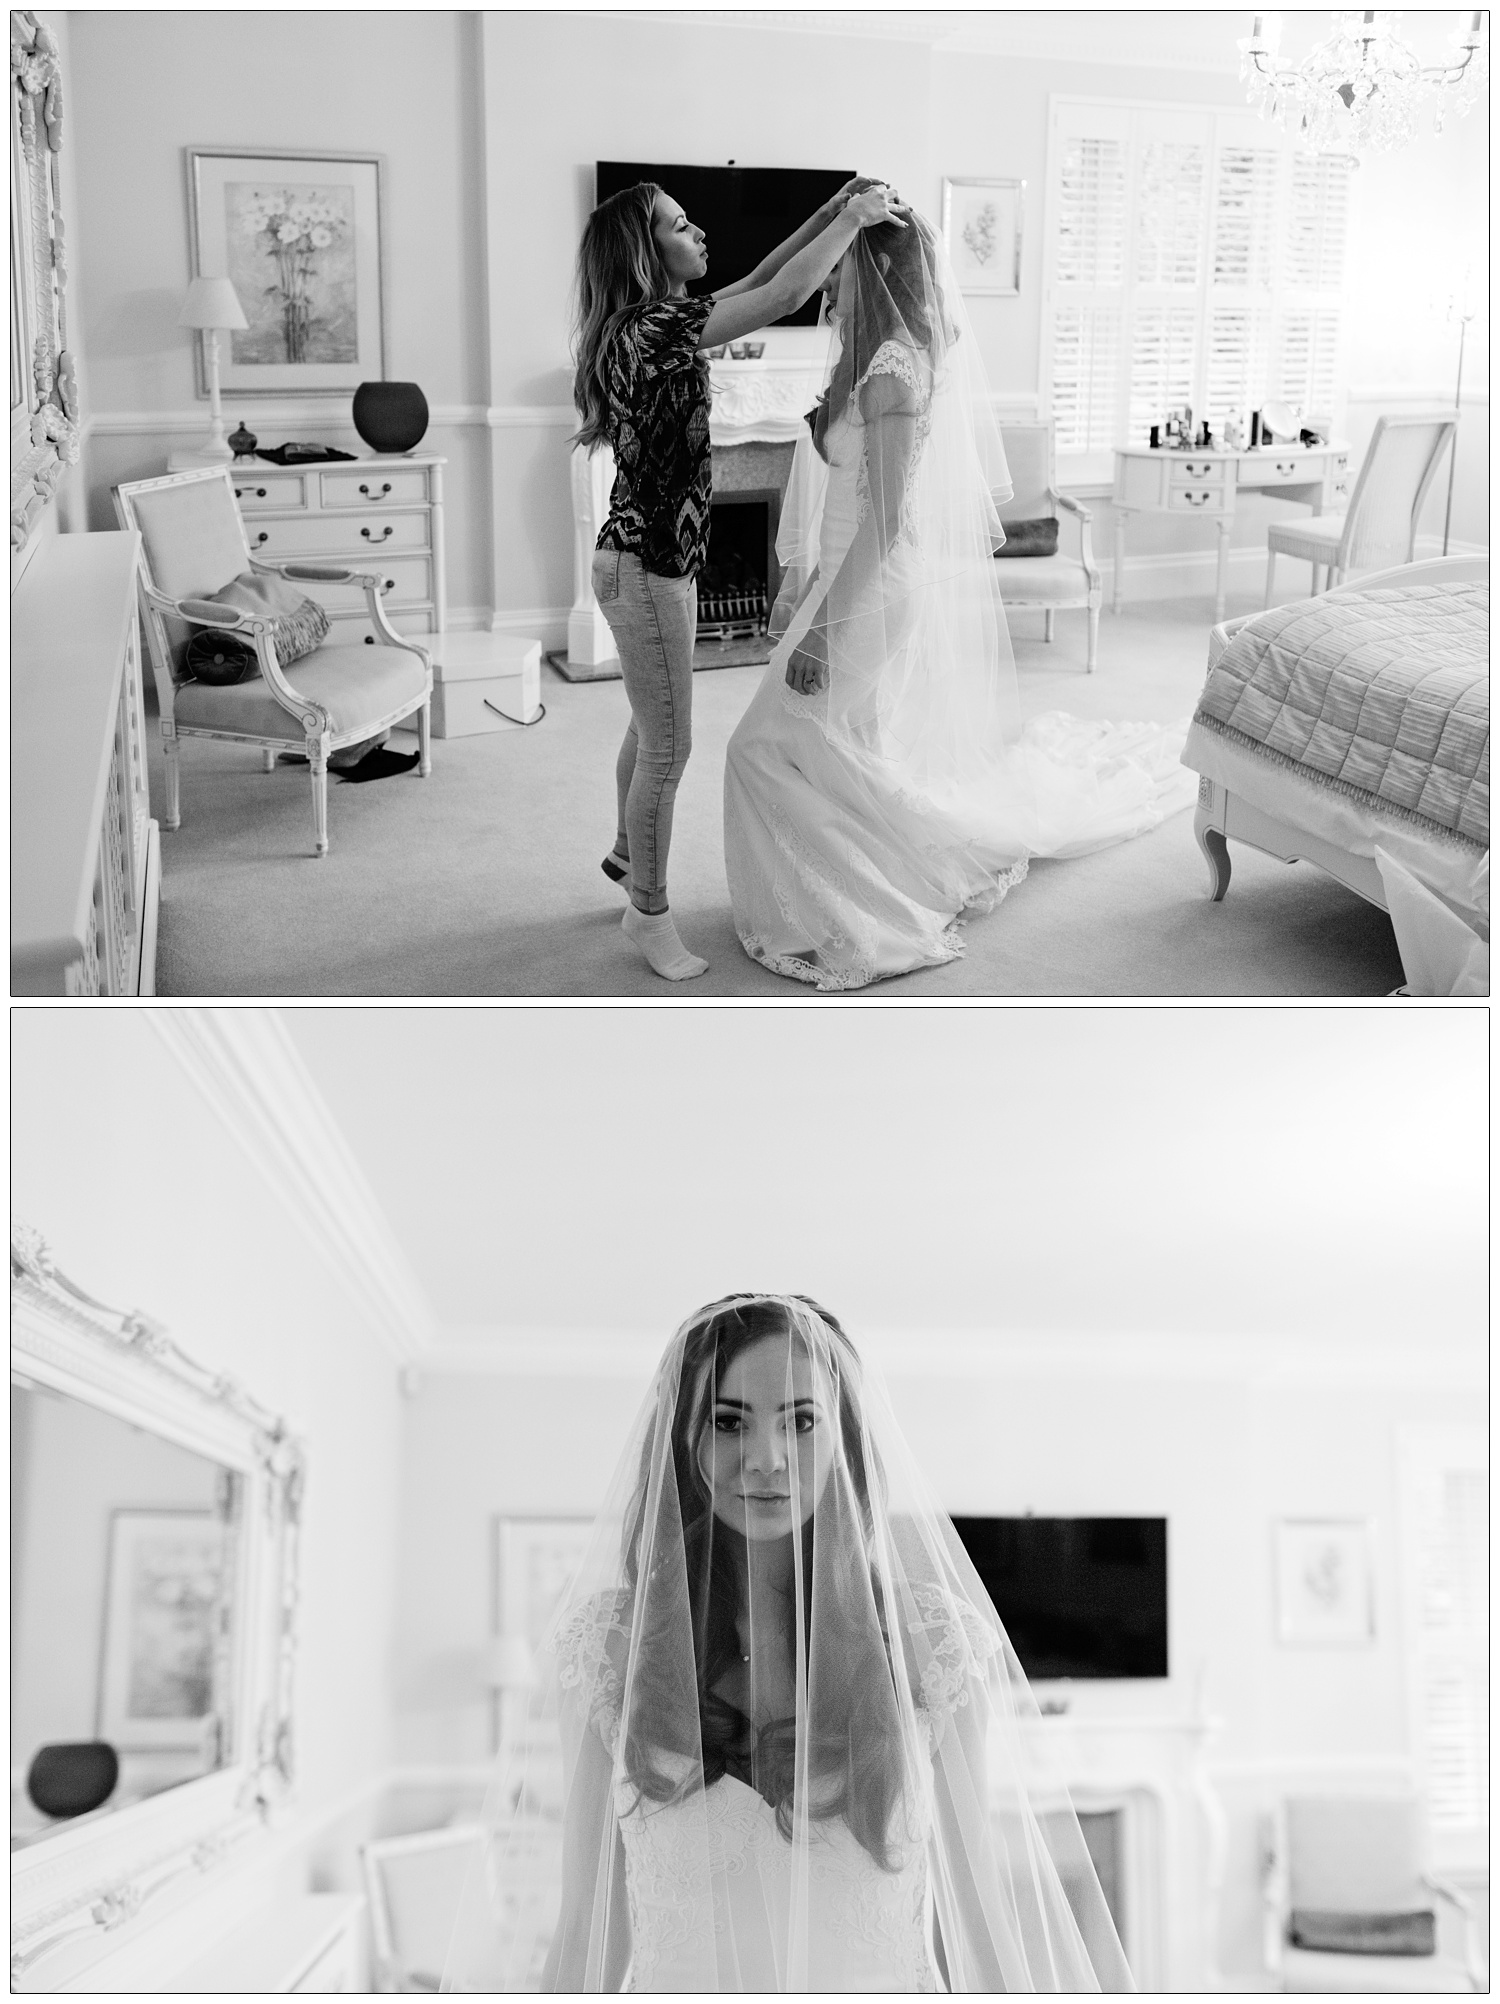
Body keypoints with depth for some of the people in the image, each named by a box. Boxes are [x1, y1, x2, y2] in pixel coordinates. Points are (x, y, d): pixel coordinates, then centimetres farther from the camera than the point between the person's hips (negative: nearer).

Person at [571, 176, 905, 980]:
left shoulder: (654, 323, 9)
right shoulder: (651, 328, -20)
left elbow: (757, 281, 18)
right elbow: (783, 296, -24)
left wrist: (833, 211, 10)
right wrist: (853, 219, -11)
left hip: (650, 557, 10)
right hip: (646, 566, -10)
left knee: (651, 729, 24)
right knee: (668, 747, -1)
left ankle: (627, 854, 43)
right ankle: (649, 912, 12)